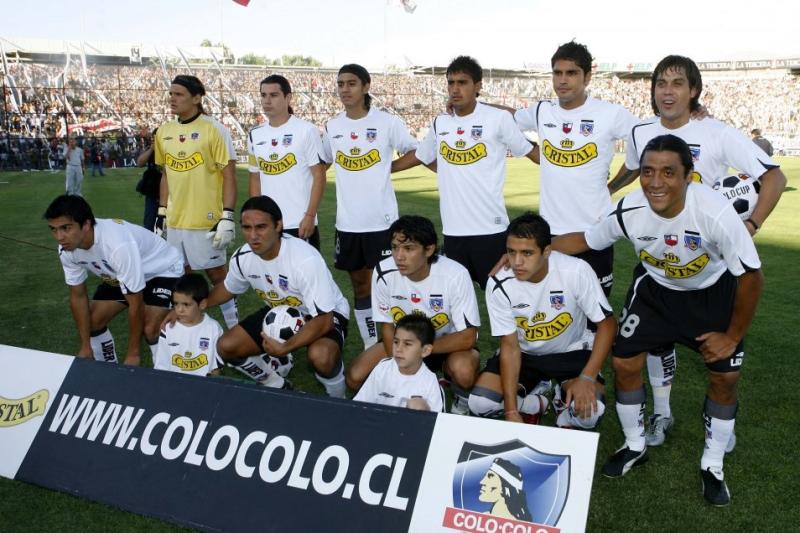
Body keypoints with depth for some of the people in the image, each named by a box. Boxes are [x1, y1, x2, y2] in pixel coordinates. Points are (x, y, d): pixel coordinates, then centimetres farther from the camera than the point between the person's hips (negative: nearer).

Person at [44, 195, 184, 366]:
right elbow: (78, 296, -5)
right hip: (120, 275, 7)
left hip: (163, 270, -7)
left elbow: (135, 304, -31)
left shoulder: (118, 245, -41)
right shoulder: (66, 248, -19)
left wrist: (133, 354, -21)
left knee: (150, 330, -27)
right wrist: (85, 347, -3)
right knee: (92, 320, -1)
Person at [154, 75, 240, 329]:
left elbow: (229, 175, -10)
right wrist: (161, 212, 15)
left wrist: (227, 218, -16)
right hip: (175, 221, 6)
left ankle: (235, 330, 16)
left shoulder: (213, 129, -9)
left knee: (216, 275, 3)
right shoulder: (164, 131, 8)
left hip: (206, 221, -6)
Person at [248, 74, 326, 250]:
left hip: (300, 223, -5)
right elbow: (255, 178, 15)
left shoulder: (306, 130, -7)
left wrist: (310, 216, -14)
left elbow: (319, 176, -8)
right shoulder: (255, 135, 9)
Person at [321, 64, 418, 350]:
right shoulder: (332, 126, 7)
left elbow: (416, 152, 1)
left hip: (381, 219, -4)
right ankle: (371, 346, 25)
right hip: (347, 221, 5)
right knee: (360, 283, 13)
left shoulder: (387, 122, -7)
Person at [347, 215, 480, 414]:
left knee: (463, 370, -36)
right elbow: (387, 326, -7)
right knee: (355, 377, -15)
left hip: (449, 344, -3)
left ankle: (462, 401, 1)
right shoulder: (383, 272, -21)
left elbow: (467, 337, -23)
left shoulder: (455, 275, -29)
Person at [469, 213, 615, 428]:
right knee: (479, 403, -19)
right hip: (524, 353, 2)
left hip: (571, 351, -2)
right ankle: (535, 405, 12)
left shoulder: (576, 271, -28)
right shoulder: (499, 285, -23)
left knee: (589, 411, -29)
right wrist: (511, 410, -20)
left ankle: (565, 407, 9)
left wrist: (588, 377, -28)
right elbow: (510, 346, -15)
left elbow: (607, 323, -16)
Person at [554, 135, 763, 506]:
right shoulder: (628, 212, -29)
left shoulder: (715, 213, -38)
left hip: (713, 292, -2)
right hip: (655, 287, 2)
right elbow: (584, 240, -7)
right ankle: (635, 446, 22)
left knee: (725, 377, -2)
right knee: (624, 363, -3)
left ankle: (712, 466, 21)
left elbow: (751, 276, -24)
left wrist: (732, 337, -14)